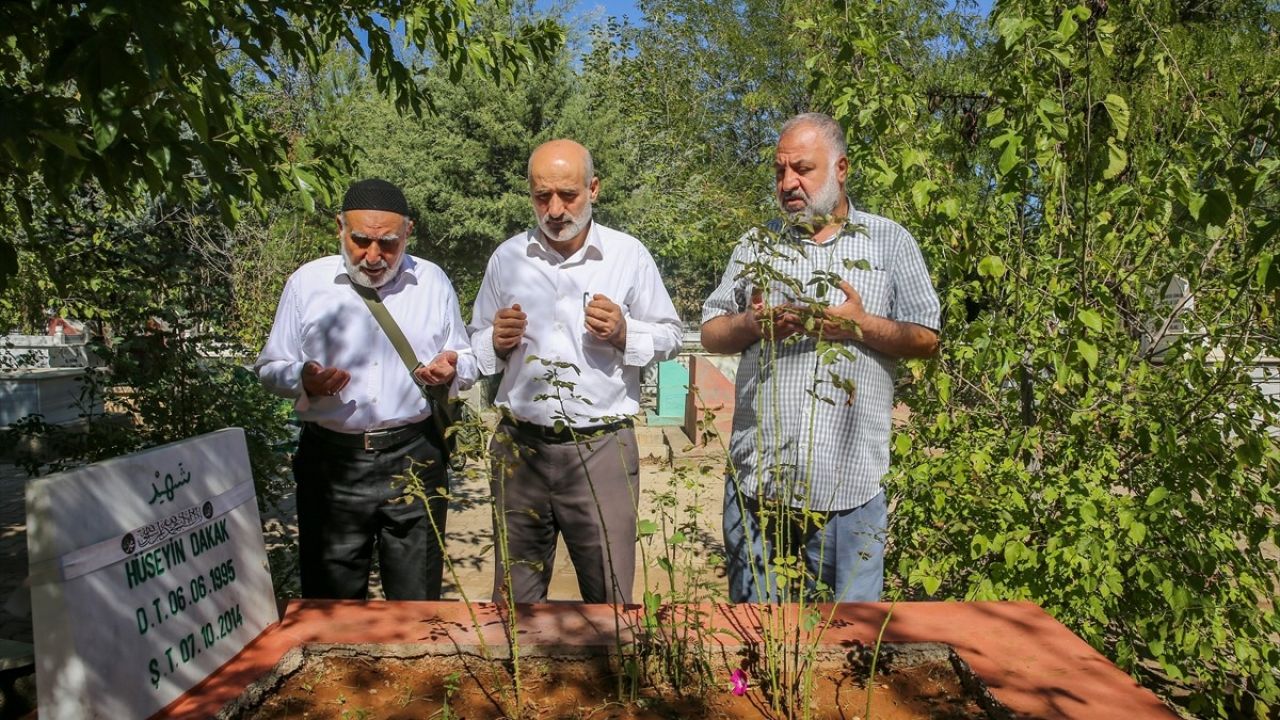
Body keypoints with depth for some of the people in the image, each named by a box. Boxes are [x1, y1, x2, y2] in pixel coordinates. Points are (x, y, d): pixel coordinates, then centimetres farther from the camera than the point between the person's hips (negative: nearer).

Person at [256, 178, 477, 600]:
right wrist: (303, 380, -14)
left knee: (416, 603, 11)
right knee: (332, 605, 12)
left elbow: (468, 363, 13)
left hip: (413, 459, 1)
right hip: (330, 462, 0)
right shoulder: (307, 283, 3)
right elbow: (270, 368, 7)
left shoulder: (433, 282, 6)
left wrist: (451, 371, -10)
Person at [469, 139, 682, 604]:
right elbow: (478, 344, 16)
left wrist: (624, 334, -13)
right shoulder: (507, 258, 6)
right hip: (520, 445, 2)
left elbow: (670, 336, 6)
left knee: (609, 596, 7)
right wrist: (497, 343, -7)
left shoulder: (629, 255, 0)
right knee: (514, 595, 15)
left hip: (602, 448, -2)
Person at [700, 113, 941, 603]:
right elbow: (710, 334, 12)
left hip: (849, 482, -2)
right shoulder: (757, 246, 13)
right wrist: (750, 324, -9)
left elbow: (927, 340, 4)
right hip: (758, 476, 2)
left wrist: (863, 325, -13)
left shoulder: (890, 242, 7)